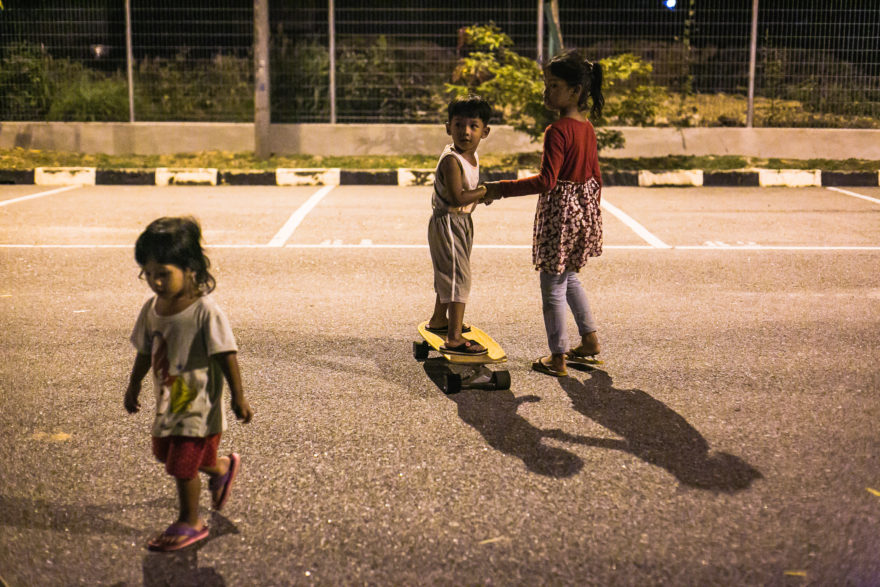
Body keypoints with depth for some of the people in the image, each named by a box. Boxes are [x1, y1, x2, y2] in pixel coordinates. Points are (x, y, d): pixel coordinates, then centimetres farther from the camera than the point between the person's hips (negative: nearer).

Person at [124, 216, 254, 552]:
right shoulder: (152, 309, 0)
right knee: (166, 453, 23)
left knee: (182, 464, -3)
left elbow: (226, 355, -17)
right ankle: (222, 467, 47)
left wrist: (238, 397, -15)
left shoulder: (206, 312, -21)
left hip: (198, 403, -8)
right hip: (168, 402, 8)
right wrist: (134, 386, 21)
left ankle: (190, 523, 19)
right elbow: (145, 352, 14)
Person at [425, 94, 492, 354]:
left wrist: (480, 195, 0)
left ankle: (439, 320, 42)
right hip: (447, 222, -10)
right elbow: (457, 198, -31)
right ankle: (454, 338, -9)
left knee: (448, 274, 23)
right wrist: (486, 190, -23)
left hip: (462, 220, 10)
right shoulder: (451, 160, -23)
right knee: (457, 277, -11)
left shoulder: (472, 156, 7)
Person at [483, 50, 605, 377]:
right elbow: (595, 176, 12)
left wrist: (501, 188, -25)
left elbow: (546, 181, -28)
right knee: (569, 277, 25)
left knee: (553, 286, 3)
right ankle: (589, 341, 33)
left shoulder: (557, 132, -21)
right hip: (585, 210, 9)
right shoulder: (587, 127, 6)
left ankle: (557, 359, 12)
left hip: (560, 214, -9)